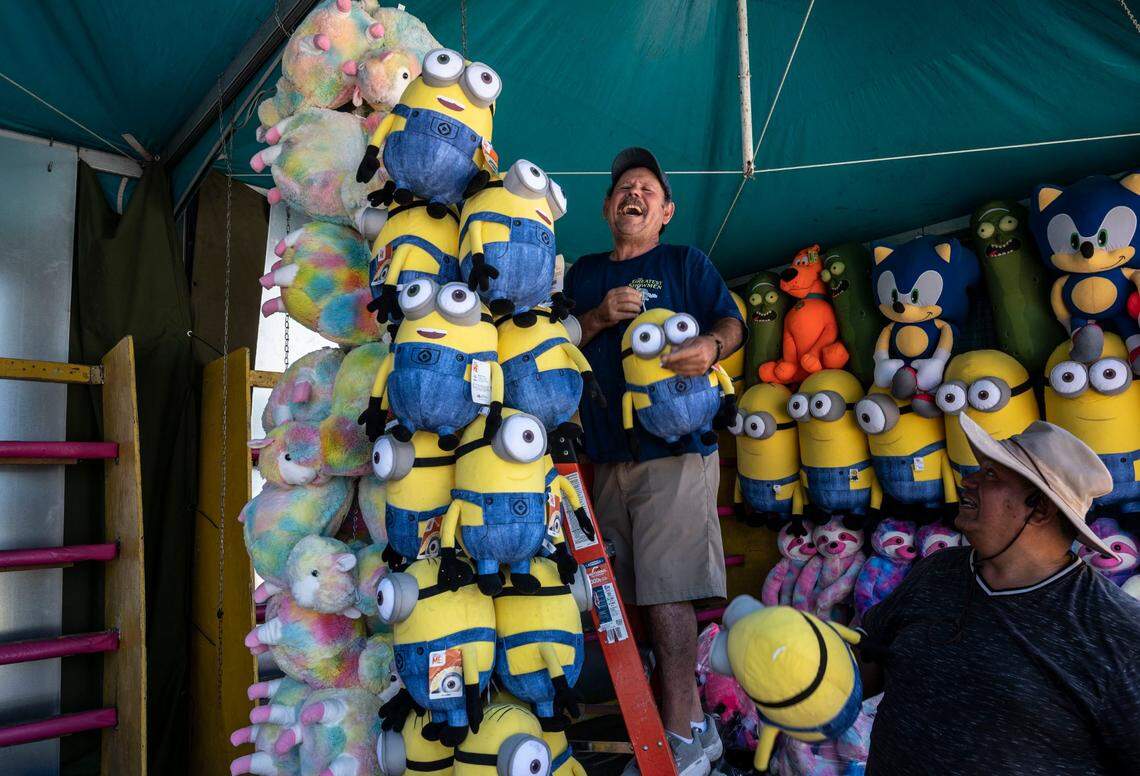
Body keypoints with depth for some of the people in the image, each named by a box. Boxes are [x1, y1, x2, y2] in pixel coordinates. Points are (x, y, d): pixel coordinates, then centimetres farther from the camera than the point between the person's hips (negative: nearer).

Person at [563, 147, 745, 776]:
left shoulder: (686, 262, 11)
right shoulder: (584, 273, 22)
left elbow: (732, 322, 2)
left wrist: (710, 346, -21)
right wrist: (600, 316, -5)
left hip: (674, 446, -4)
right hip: (606, 451, 5)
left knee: (665, 592, -7)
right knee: (622, 590, 7)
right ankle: (685, 713, 22)